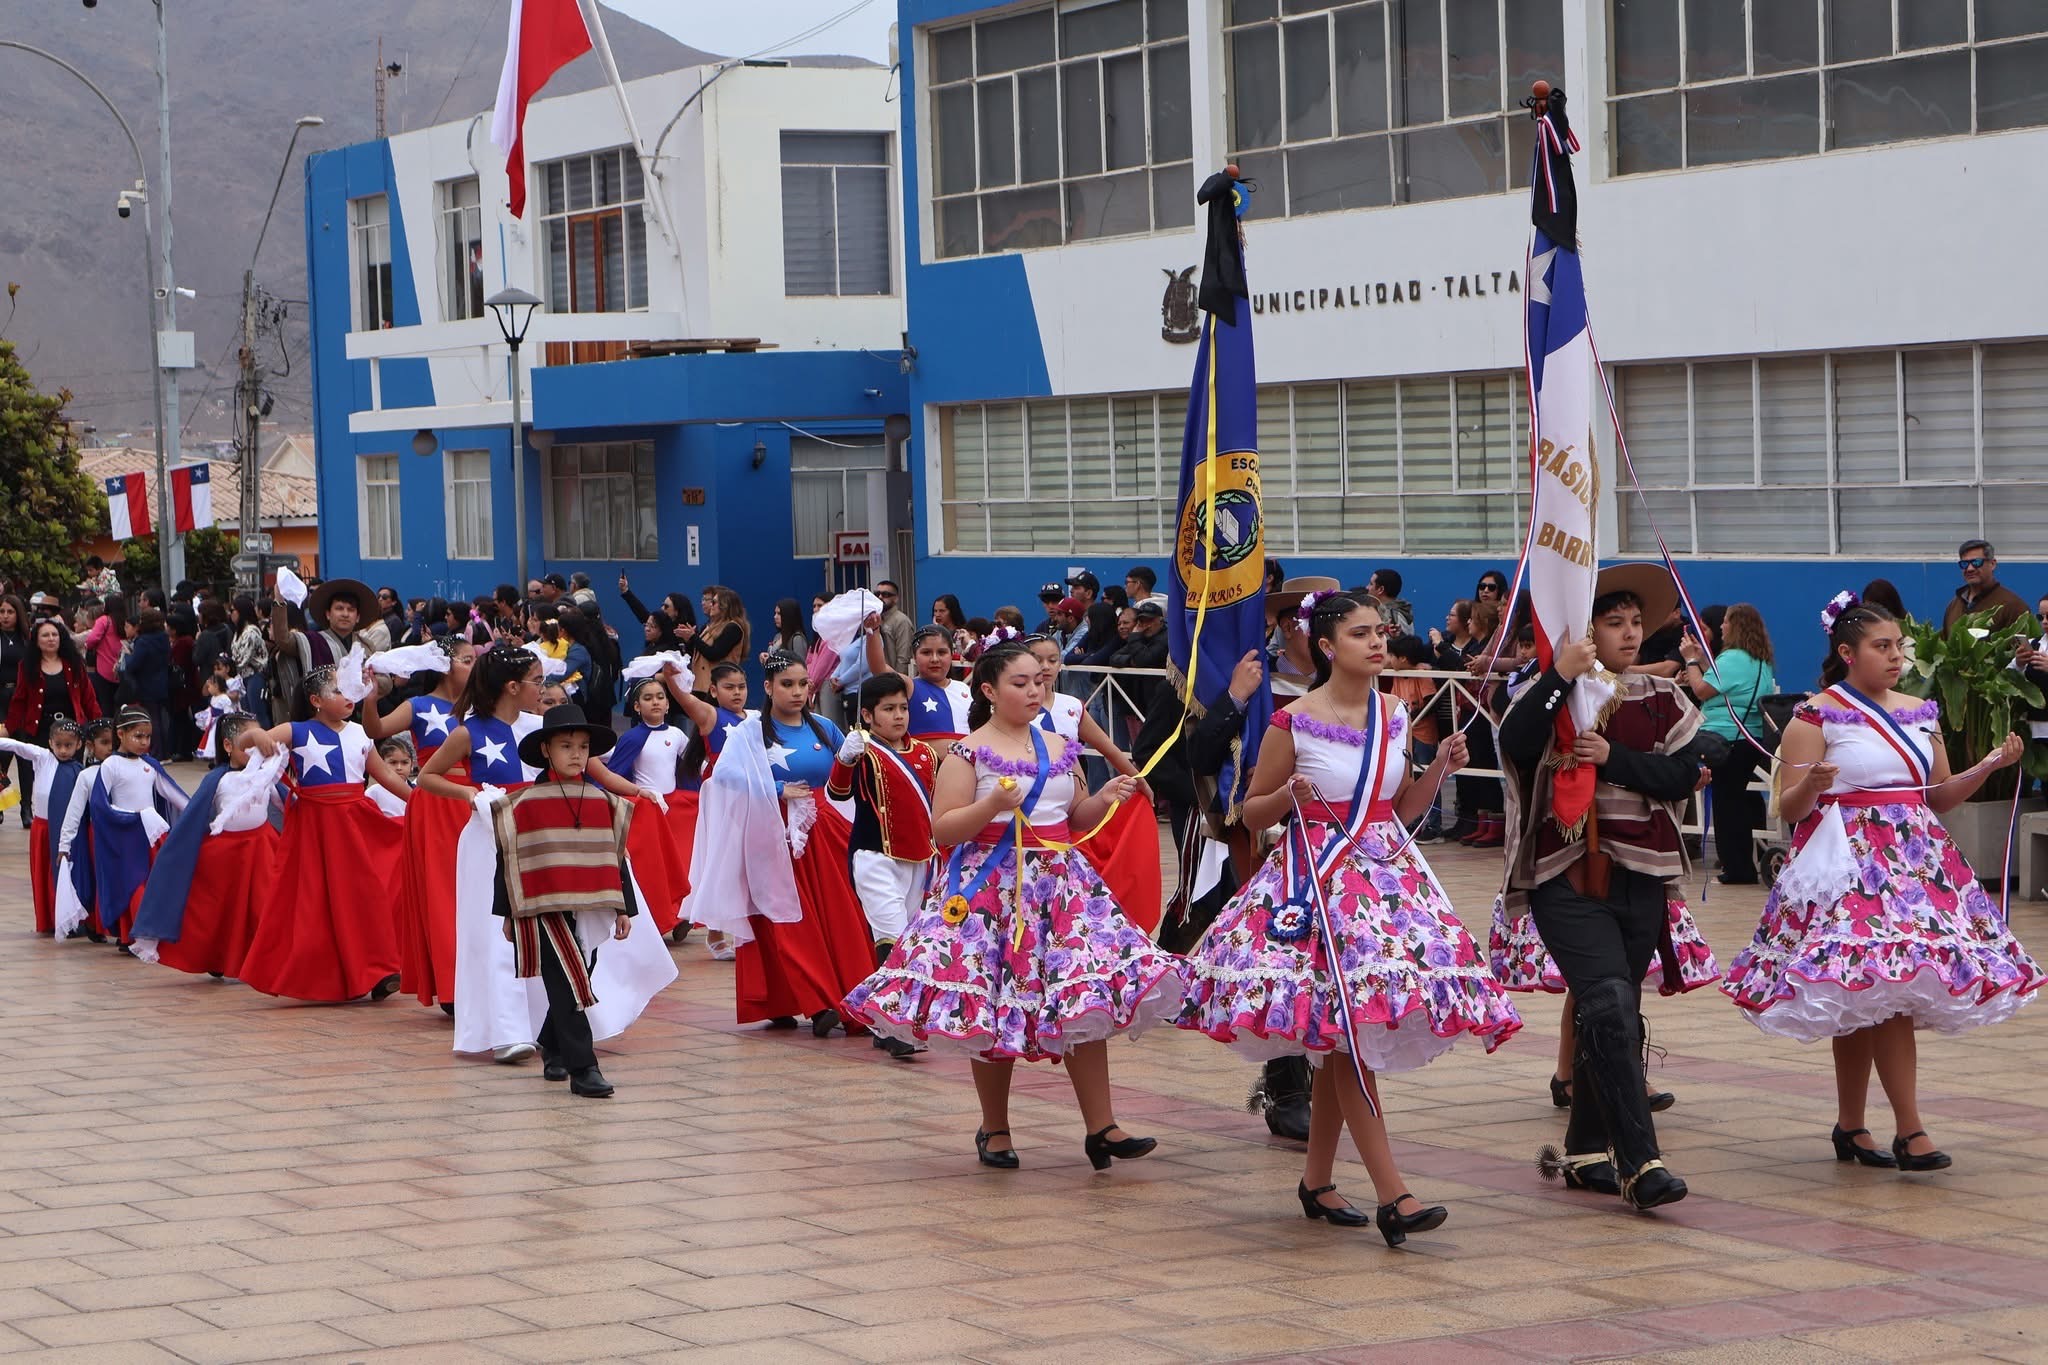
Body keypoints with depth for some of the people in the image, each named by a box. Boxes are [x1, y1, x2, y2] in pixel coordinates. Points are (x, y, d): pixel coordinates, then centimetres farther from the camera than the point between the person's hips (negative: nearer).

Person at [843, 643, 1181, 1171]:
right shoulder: (969, 752, -5)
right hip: (992, 889, -5)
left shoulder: (1059, 747, 12)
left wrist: (1104, 799, 1)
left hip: (1062, 883, 5)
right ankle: (995, 1130, 16)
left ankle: (1101, 1128, -2)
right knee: (993, 1012, 0)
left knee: (1087, 1001, -4)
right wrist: (993, 804, -22)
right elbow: (942, 829, -9)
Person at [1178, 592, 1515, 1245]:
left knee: (1337, 1040, 9)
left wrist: (1440, 768, -1)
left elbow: (1402, 809, 14)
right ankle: (1392, 1196, -14)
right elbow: (1251, 812, 0)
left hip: (1389, 874, 5)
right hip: (1318, 879, -5)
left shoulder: (1394, 714, 7)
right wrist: (1290, 794, -19)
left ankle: (1317, 1180, 21)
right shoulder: (1294, 722, -8)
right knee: (1347, 1030, -10)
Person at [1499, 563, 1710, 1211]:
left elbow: (1682, 774, -4)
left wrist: (1614, 758, -16)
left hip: (1639, 876, 4)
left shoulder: (1663, 700, 10)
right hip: (1566, 876, -4)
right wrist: (1560, 677, -25)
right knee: (1609, 1004, -17)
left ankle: (1586, 1151, 24)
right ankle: (1639, 1161, -20)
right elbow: (1516, 745, -19)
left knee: (1613, 1015, 11)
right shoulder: (1553, 693, 1)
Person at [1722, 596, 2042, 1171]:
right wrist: (1813, 784, -27)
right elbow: (1790, 808, -6)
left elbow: (1941, 795, 19)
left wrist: (1990, 764, 4)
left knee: (1864, 1001, 8)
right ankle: (1910, 1132, -14)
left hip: (1916, 863, 6)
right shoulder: (1816, 716, -5)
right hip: (1850, 866, -6)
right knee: (1888, 989, -15)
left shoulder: (1920, 713, 14)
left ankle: (1851, 1127, 15)